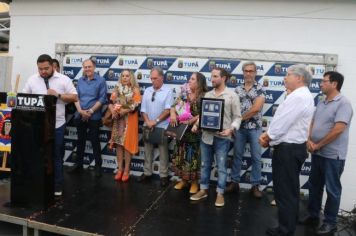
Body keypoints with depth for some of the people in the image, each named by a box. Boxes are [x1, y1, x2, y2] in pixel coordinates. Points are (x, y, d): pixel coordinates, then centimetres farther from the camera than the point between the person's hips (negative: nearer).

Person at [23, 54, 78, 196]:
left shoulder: (64, 79, 0)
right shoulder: (32, 80, 7)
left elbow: (74, 97, -1)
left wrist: (58, 95, -15)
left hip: (57, 125, -2)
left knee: (56, 156, 7)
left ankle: (57, 187, 20)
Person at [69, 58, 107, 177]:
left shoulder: (101, 80, -5)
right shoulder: (80, 80, 8)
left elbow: (102, 99, -10)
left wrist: (90, 111, -14)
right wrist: (81, 111, -9)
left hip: (94, 117, -4)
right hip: (80, 116, 4)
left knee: (95, 141, 3)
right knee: (80, 140, 14)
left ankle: (98, 166, 13)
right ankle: (78, 164, 27)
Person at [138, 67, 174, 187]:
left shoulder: (168, 91, -5)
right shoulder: (147, 91, 8)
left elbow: (168, 110, -12)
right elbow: (143, 109, 6)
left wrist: (156, 121, -15)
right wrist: (147, 122, -9)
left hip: (162, 127, -4)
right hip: (147, 126, 4)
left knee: (163, 152, 4)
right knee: (148, 151, 13)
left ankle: (163, 176, 15)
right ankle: (147, 173, 26)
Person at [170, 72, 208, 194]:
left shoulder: (205, 96, -9)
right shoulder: (184, 94, 6)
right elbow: (174, 106, 6)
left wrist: (190, 121, -20)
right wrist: (173, 114, -14)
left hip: (195, 131, -5)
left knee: (193, 156, 3)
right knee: (180, 154, 11)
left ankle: (194, 182, 20)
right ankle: (183, 179, 27)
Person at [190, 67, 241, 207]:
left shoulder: (232, 96, -3)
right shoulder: (207, 95, 11)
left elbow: (237, 117, -5)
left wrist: (231, 129, -21)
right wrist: (196, 124, -4)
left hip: (222, 137, -4)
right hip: (206, 135, 5)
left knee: (221, 166, 6)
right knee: (205, 164, 14)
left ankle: (220, 193, 19)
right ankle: (203, 190, 27)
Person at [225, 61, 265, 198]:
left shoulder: (260, 89, -3)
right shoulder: (237, 89, 8)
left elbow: (256, 109, -14)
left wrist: (240, 118, -8)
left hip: (255, 128, -3)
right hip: (239, 128, 3)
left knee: (256, 157, 4)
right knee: (237, 155, 9)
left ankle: (255, 185, 16)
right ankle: (234, 182, 21)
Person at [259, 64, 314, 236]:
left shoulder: (297, 97, -21)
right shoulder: (304, 96, 14)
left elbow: (281, 123, -22)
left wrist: (267, 138, -5)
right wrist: (269, 134, 2)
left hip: (288, 149, -11)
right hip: (295, 147, 11)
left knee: (284, 192, 1)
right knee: (291, 190, 20)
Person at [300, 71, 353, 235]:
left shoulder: (343, 103, -13)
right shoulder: (321, 103, 11)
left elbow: (338, 130, -21)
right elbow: (312, 124, 12)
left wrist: (318, 145, -14)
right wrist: (309, 141, -6)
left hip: (333, 155, -7)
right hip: (317, 153, 8)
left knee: (332, 189, 5)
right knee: (314, 185, 15)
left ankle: (330, 222, 19)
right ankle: (313, 215, 30)